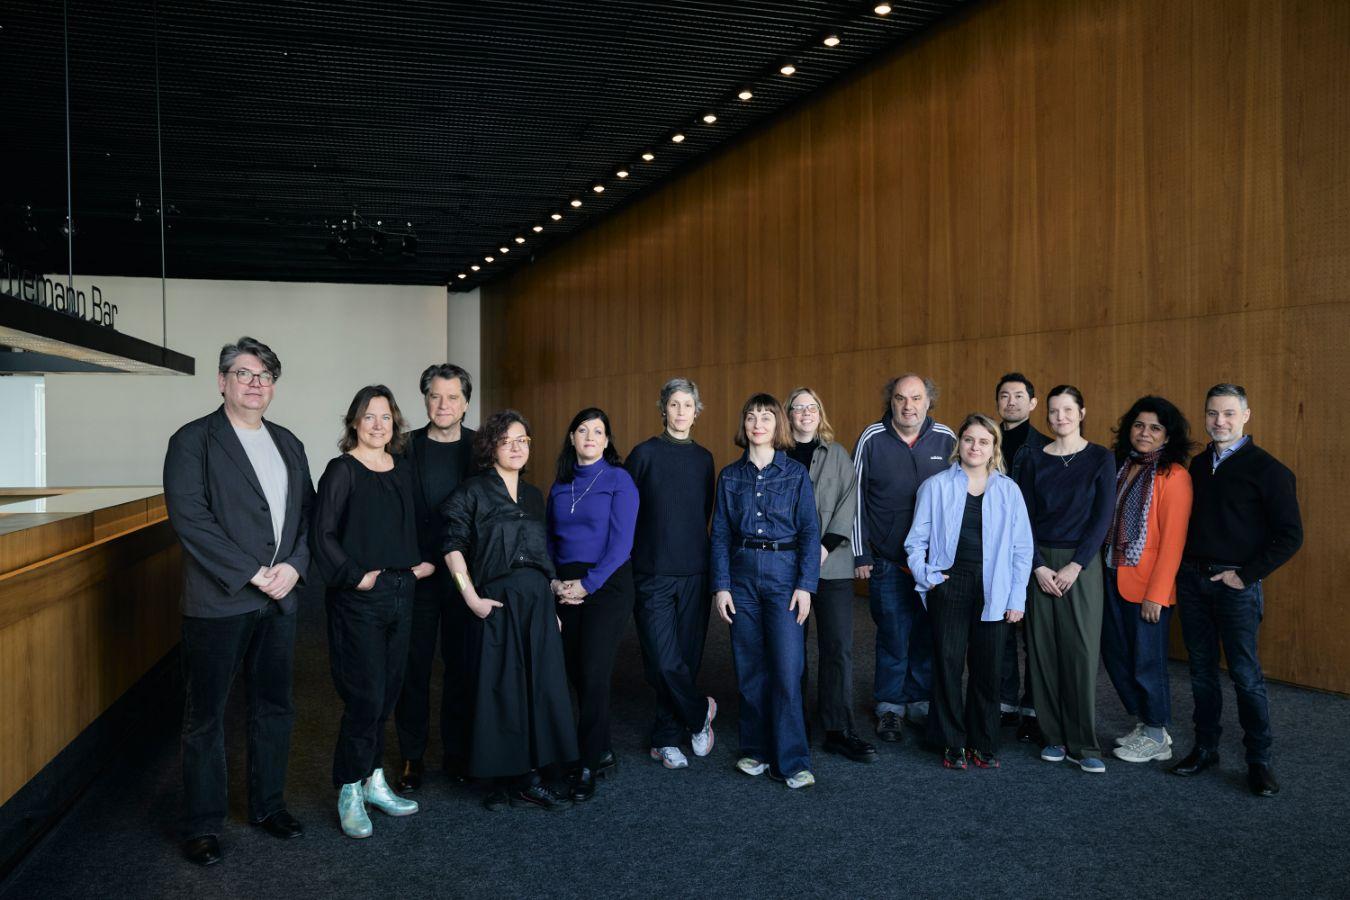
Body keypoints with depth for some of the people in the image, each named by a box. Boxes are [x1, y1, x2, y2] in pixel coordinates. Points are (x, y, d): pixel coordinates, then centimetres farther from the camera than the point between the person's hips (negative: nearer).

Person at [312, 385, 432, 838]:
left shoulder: (403, 470, 10)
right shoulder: (341, 470, -8)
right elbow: (323, 534, -11)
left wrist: (422, 562, 6)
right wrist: (354, 576, -15)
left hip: (400, 593, 6)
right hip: (359, 599, -6)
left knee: (387, 692, 12)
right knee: (365, 696, -3)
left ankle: (373, 780, 27)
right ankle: (350, 793, 13)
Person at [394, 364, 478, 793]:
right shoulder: (405, 447, 1)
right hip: (417, 575, 0)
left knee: (463, 666, 9)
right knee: (414, 666, 8)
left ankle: (457, 753, 23)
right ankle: (411, 757, 21)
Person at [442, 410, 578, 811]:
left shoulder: (533, 495, 15)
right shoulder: (473, 492, -2)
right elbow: (453, 547, -6)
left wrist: (551, 602, 14)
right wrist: (471, 597, -13)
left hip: (537, 600, 5)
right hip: (496, 601, -5)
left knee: (539, 686, 3)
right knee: (500, 688, 0)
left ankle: (526, 778, 14)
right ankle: (502, 779, 14)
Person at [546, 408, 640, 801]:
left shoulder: (618, 479, -4)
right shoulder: (560, 483, 11)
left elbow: (621, 543, -11)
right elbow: (549, 538, 14)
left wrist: (588, 584, -14)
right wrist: (554, 580, -3)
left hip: (607, 583, -5)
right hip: (566, 587, 5)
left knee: (593, 673, -8)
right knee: (576, 672, 8)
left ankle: (587, 767, 3)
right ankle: (603, 752, 24)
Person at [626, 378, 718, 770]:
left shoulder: (703, 458, 10)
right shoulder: (644, 454, -1)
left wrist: (696, 550, 14)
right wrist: (637, 555, -2)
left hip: (695, 574, 3)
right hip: (654, 573, -3)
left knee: (687, 657, 5)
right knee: (664, 662, -9)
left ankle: (667, 739, 19)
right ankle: (700, 713, 17)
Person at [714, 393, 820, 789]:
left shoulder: (796, 473, 1)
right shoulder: (730, 476, 7)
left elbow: (810, 531, -2)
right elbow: (720, 534, 7)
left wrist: (805, 584, -9)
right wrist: (721, 585, 0)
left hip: (784, 571, -2)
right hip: (743, 572, 3)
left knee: (787, 669, -7)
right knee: (750, 668, 7)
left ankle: (791, 760, 1)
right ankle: (755, 749, 21)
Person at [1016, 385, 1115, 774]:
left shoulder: (1100, 459, 1)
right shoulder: (1035, 461, 6)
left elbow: (1102, 518, -4)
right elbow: (1025, 518, 2)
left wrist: (1075, 567, -10)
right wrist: (1038, 567, -9)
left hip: (1082, 562, -2)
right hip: (1039, 562, 2)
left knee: (1081, 651, -3)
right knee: (1044, 650, 3)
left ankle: (1083, 744, 6)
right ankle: (1054, 736, 15)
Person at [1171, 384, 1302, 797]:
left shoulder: (1267, 469, -7)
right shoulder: (1197, 465, 10)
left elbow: (1290, 535, -8)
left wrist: (1245, 575, -11)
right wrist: (1183, 568, 7)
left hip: (1236, 585, -5)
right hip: (1192, 580, 5)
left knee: (1245, 674, -1)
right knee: (1202, 670, 12)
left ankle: (1259, 761, 12)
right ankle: (1205, 747, 23)